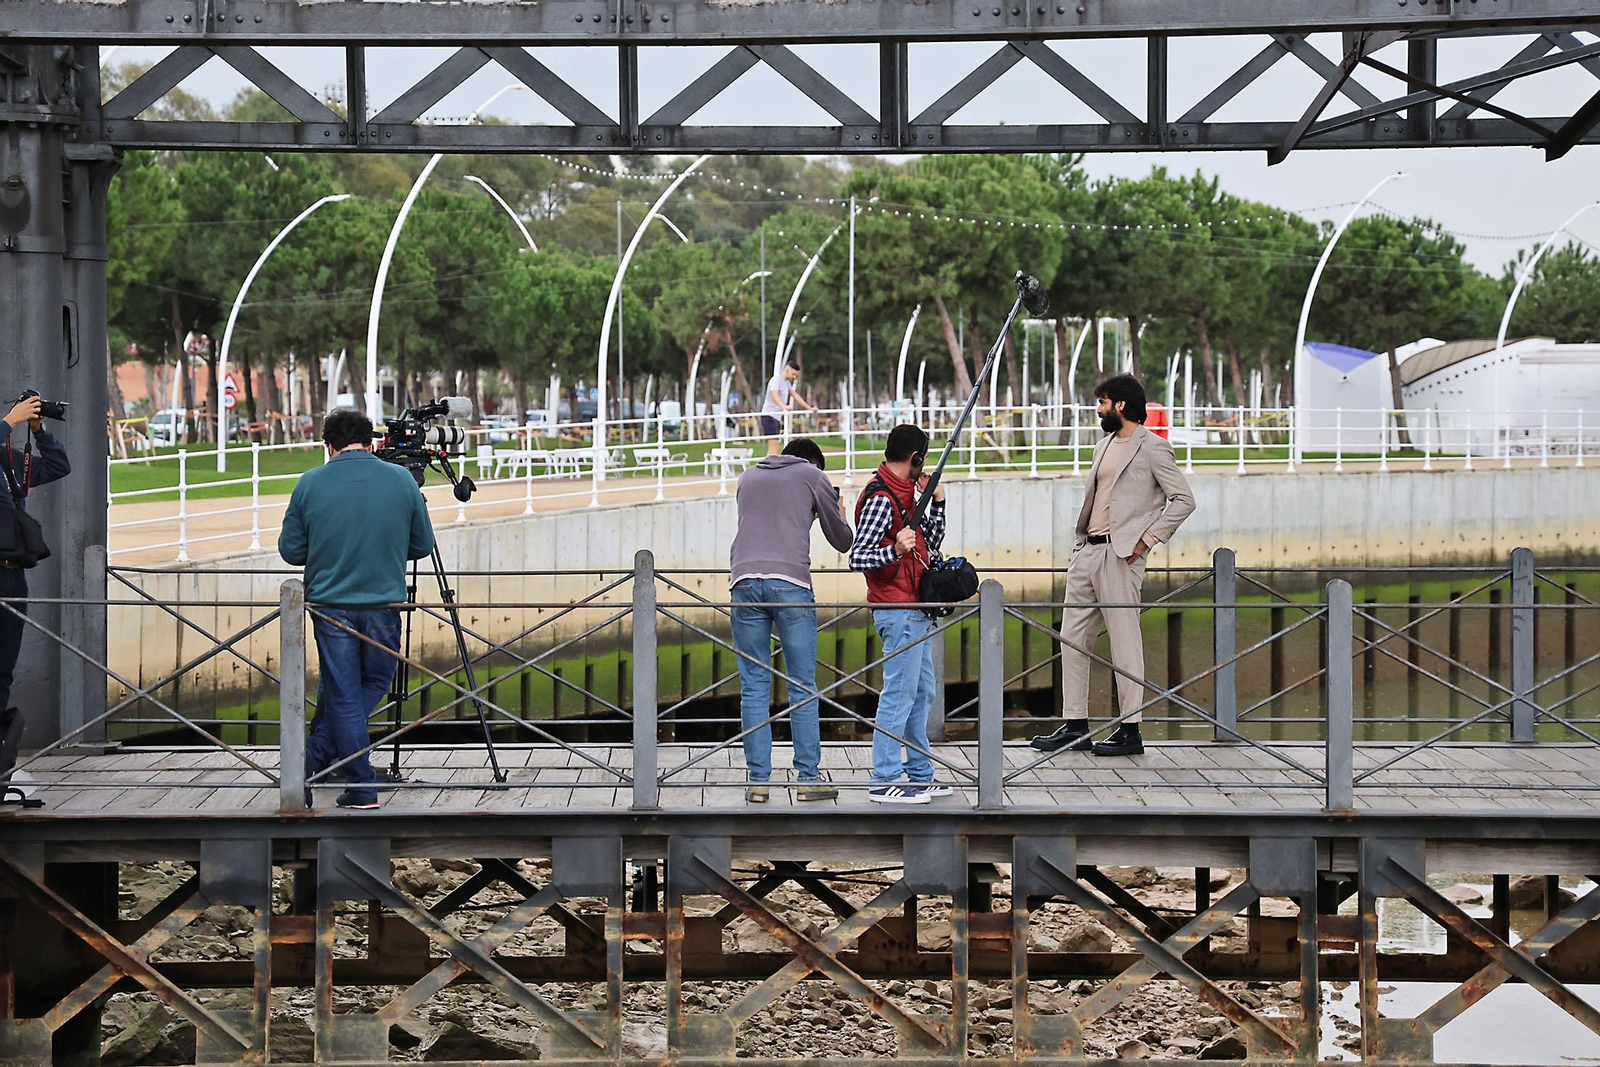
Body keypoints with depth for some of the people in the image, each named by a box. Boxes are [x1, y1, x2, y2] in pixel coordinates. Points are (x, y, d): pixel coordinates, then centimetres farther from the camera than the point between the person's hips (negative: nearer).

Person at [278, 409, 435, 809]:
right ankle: (319, 753, 7)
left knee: (342, 694, 8)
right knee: (374, 682, 19)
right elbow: (422, 546, 6)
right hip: (384, 604, 0)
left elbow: (290, 550, 2)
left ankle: (361, 787, 7)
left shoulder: (310, 484, -4)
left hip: (330, 605, 0)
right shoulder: (401, 480, -2)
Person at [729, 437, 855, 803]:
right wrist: (838, 514, 41)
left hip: (744, 582, 3)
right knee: (802, 687, 3)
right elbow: (842, 541, 20)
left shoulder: (748, 478, 25)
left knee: (753, 687, 5)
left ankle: (758, 780, 3)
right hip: (790, 584, -3)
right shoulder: (812, 475, 15)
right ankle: (808, 779, 3)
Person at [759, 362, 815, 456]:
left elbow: (795, 396, 26)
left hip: (777, 417, 10)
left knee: (772, 448, 8)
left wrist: (810, 408, 26)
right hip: (769, 416, -10)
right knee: (773, 446, -17)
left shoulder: (787, 383, 17)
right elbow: (775, 396, -31)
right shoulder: (776, 380, -13)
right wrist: (784, 406, -49)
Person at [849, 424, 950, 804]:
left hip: (916, 609, 10)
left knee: (922, 693, 14)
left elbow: (932, 543, 20)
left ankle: (920, 774, 21)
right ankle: (884, 781, -6)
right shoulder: (880, 499, -15)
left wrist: (936, 500, 10)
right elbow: (857, 558, -20)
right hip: (898, 611, -10)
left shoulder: (904, 493, 15)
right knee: (899, 693, -9)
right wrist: (895, 551, -36)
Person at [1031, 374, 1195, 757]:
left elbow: (1183, 499, -10)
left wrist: (1147, 539, -14)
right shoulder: (1104, 445, 19)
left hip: (1121, 553, -9)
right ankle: (1074, 724, 14)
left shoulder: (1152, 448, -6)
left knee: (1125, 640, -5)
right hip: (1088, 552, 9)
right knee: (1072, 637, 8)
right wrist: (1082, 543, 12)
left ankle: (1130, 730, -1)